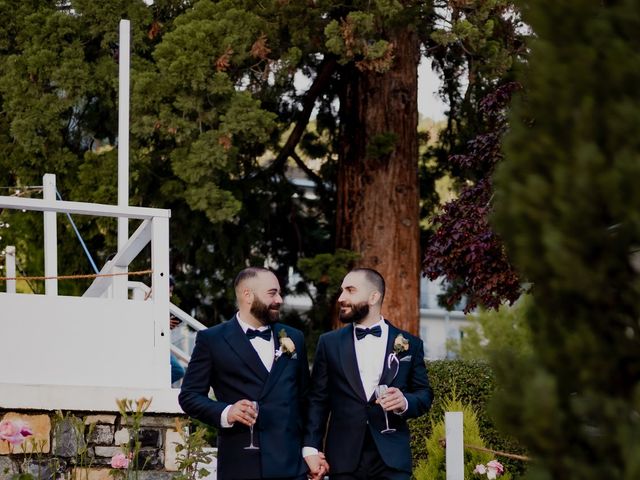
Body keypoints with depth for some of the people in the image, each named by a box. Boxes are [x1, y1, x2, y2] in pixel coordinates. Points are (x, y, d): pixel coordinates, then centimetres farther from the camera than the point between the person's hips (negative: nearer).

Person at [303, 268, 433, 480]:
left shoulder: (409, 344, 9)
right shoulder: (329, 343, 10)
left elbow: (424, 394, 12)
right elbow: (317, 399, 7)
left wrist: (405, 402, -11)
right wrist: (310, 448, -3)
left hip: (391, 459, -1)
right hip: (344, 460, 1)